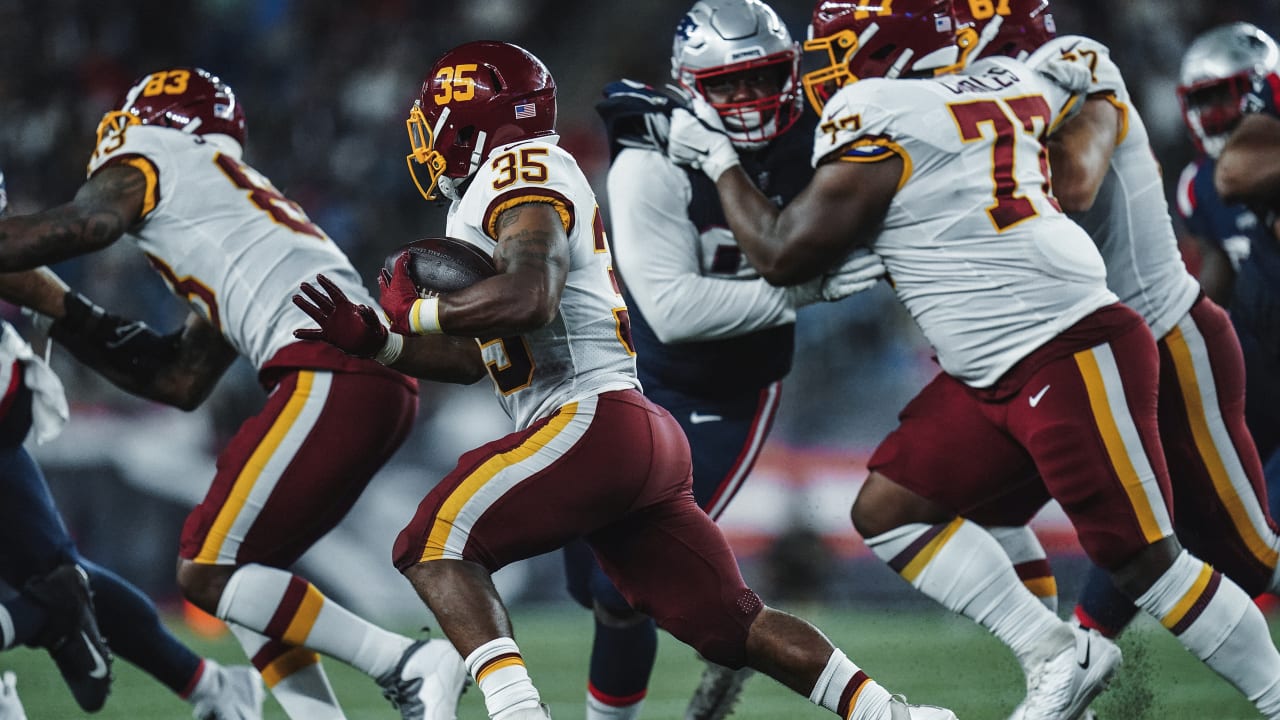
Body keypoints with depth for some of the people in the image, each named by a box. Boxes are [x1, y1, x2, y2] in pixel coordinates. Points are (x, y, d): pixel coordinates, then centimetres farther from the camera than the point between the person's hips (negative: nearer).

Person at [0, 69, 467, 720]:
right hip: (382, 388, 9)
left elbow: (85, 225, -12)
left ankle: (407, 666, -10)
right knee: (238, 575, 15)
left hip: (329, 373, -9)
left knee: (208, 574, -5)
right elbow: (181, 385, 35)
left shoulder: (149, 162, 11)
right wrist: (59, 314, 39)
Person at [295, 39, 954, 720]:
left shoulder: (524, 169, -5)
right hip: (647, 437, 10)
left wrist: (416, 311, -11)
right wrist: (376, 339, 19)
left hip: (595, 422, -10)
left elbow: (526, 300, -23)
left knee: (434, 546, -12)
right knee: (730, 624, 9)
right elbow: (477, 358, 28)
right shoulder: (490, 196, 25)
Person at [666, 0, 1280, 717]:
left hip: (1074, 355, -10)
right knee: (888, 510, 7)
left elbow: (786, 254, -9)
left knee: (1144, 560, -6)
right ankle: (1058, 653, 7)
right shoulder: (1003, 85, 11)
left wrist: (720, 160, 4)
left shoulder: (876, 119, -12)